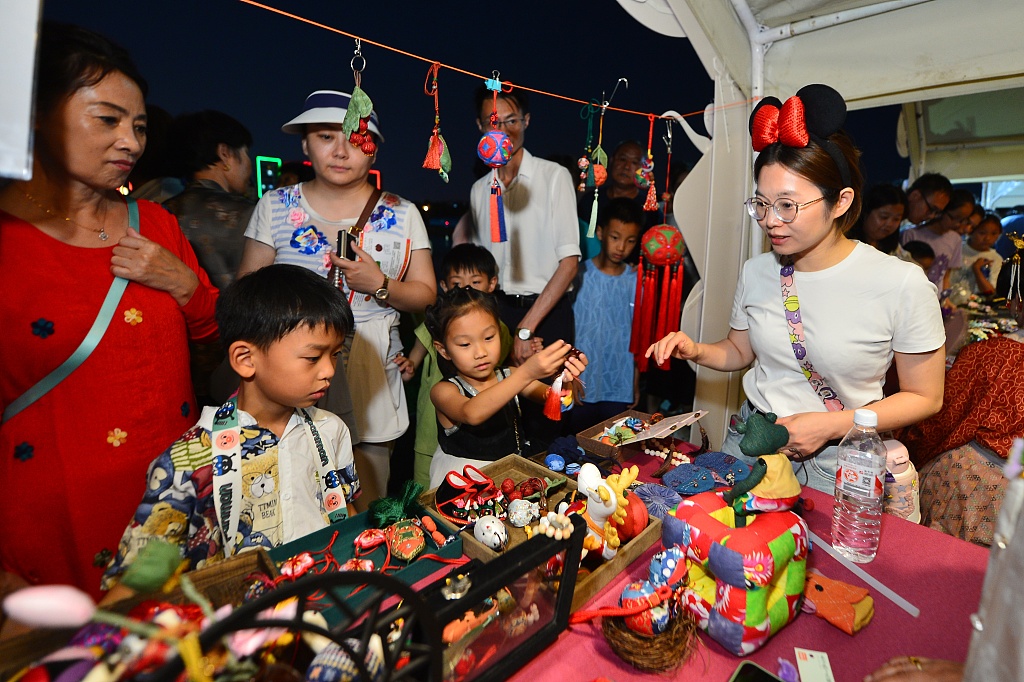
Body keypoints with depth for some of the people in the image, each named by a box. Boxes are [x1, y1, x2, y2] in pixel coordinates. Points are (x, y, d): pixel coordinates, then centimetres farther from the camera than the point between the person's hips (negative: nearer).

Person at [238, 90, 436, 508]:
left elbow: (425, 294, 5)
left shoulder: (402, 215, 4)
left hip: (371, 374, 0)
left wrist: (379, 286, -13)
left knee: (366, 513, 5)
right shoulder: (274, 207, 6)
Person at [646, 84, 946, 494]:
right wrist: (696, 350, -10)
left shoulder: (902, 284, -16)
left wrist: (829, 425, -17)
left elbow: (924, 397, -6)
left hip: (837, 463, -3)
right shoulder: (756, 272, -5)